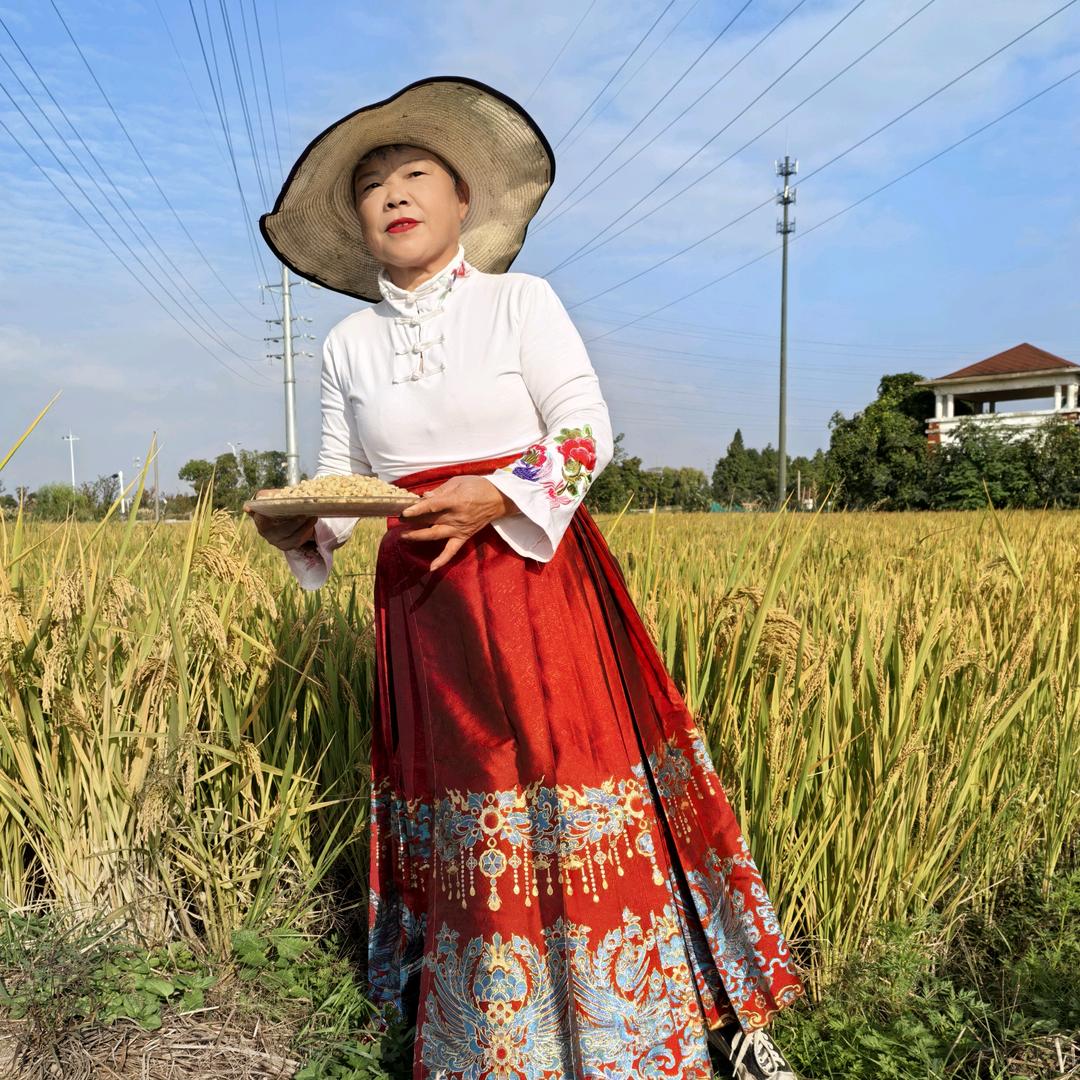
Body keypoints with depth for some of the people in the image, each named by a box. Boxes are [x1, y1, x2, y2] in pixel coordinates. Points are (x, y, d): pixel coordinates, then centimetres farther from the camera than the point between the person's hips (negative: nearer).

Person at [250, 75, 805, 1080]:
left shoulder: (521, 301, 2)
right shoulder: (348, 344, 11)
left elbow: (587, 431, -5)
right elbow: (341, 479, 11)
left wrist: (500, 496, -20)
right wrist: (300, 525, -10)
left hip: (534, 568, -3)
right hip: (419, 595, 3)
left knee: (568, 794, -3)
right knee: (457, 808, 9)